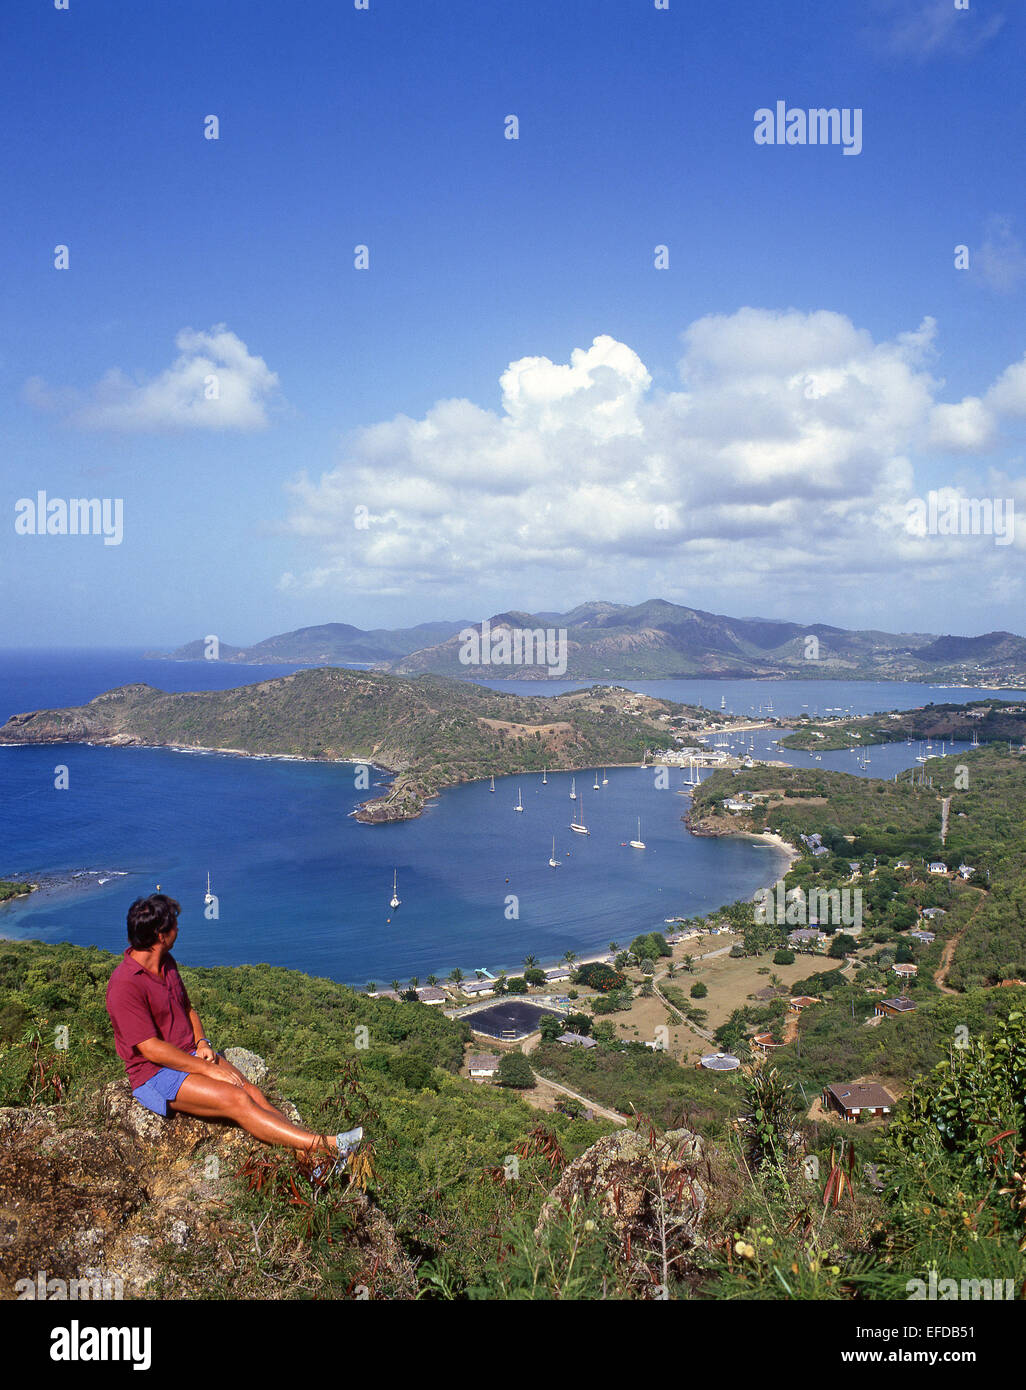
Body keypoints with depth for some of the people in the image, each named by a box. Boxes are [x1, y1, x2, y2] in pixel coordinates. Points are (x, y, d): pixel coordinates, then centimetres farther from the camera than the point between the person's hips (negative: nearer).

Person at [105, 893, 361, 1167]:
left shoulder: (166, 962, 8)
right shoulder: (124, 985, -20)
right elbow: (151, 1049, -22)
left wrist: (202, 1042, 2)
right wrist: (208, 1069, -20)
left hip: (191, 1055, 8)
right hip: (154, 1074, -8)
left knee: (255, 1095, -15)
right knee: (236, 1100, -25)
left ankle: (309, 1157, -24)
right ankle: (325, 1145, -29)